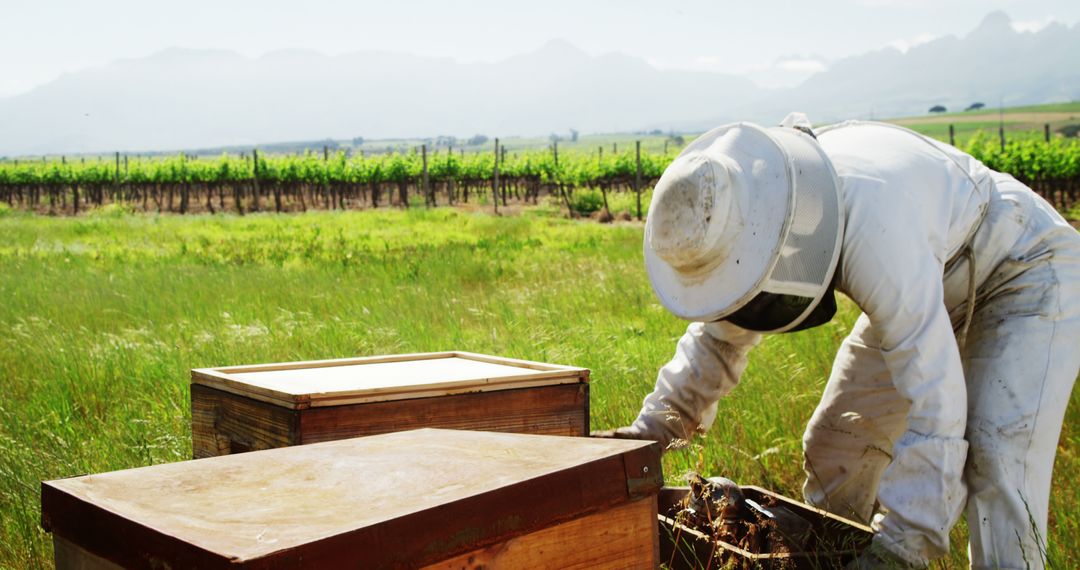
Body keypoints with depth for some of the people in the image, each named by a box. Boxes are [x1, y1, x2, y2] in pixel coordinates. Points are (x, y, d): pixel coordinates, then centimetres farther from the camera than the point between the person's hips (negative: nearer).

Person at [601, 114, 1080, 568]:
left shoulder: (870, 224, -43)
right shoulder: (747, 220, -17)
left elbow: (934, 398, -42)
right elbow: (720, 334, -1)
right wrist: (649, 429, -9)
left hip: (1028, 274, -7)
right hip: (932, 287, 7)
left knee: (997, 463, -22)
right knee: (835, 444, 7)